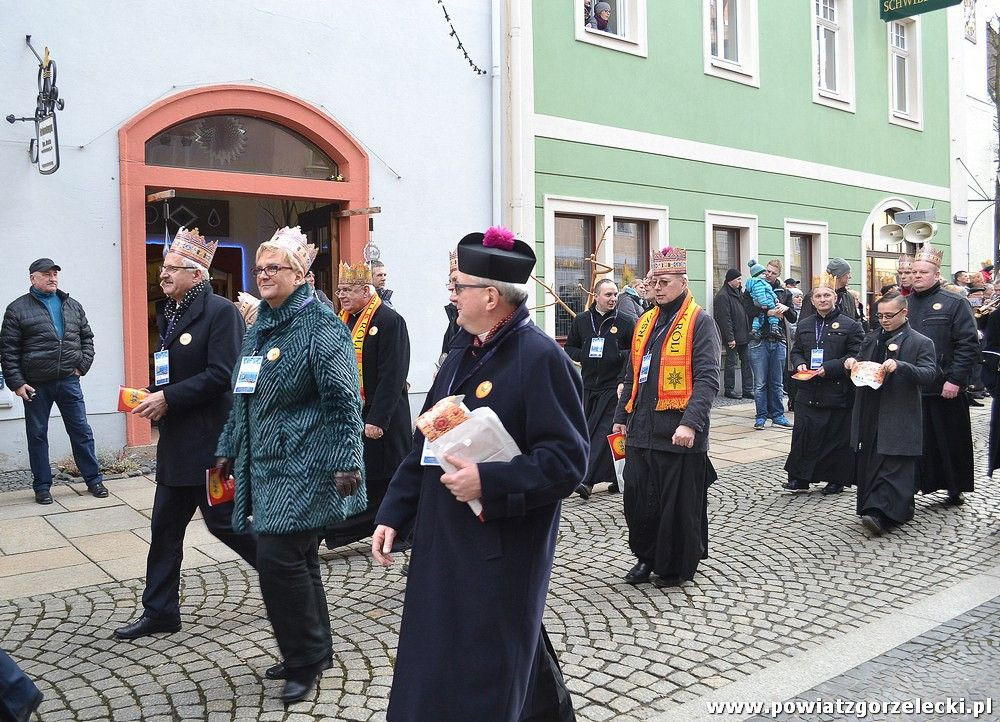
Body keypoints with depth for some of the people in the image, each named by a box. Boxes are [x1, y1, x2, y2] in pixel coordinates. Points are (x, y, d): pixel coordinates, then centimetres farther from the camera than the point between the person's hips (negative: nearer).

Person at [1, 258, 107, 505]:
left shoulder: (73, 306, 10)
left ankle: (94, 480, 16)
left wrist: (83, 365, 3)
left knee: (81, 431, 6)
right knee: (37, 435, 7)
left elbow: (87, 337, 16)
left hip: (69, 381, 2)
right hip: (35, 385, -2)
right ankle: (42, 486, 18)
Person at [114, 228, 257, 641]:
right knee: (165, 525, 12)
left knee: (222, 520, 0)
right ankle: (159, 612, 23)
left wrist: (167, 399, -18)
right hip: (176, 441, 9)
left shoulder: (221, 312, -13)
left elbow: (221, 375, -20)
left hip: (211, 439, -9)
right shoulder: (168, 313, 14)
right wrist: (152, 396, 3)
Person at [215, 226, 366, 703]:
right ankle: (313, 651, 29)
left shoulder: (320, 327, -12)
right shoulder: (259, 329, 14)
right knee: (295, 558, 14)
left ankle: (306, 658, 7)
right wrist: (229, 450, 21)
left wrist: (345, 463, -23)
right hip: (266, 464, 9)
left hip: (305, 466, -8)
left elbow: (343, 401, -18)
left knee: (278, 557, -11)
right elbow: (243, 398, 21)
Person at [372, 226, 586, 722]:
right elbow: (425, 442, 14)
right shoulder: (462, 353, 10)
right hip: (443, 543, 9)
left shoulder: (540, 358, -16)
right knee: (433, 670, 20)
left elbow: (567, 460, -21)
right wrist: (393, 513, 11)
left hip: (501, 552, -8)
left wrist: (489, 482, -26)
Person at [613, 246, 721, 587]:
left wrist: (691, 423, -25)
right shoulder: (645, 322, 14)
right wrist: (621, 417, 17)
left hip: (678, 433, -6)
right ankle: (647, 557, 31)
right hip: (641, 429, 6)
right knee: (638, 498, 12)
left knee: (679, 504, 5)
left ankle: (677, 567, 23)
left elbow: (707, 379, -15)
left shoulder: (700, 322, -7)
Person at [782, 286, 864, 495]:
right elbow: (795, 351, 20)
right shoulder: (803, 325, 14)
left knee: (836, 436, 3)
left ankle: (836, 479, 16)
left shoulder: (850, 326, -1)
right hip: (808, 392, 4)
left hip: (837, 390, -4)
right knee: (803, 433, 2)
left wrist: (829, 368, -17)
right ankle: (799, 478, 10)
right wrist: (799, 364, -3)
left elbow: (855, 356, -7)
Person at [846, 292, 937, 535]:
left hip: (899, 418, -6)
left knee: (893, 466, -8)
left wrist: (900, 366, -27)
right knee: (867, 463, 10)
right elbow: (860, 366, 23)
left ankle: (883, 514, -14)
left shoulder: (920, 342, -2)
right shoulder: (871, 339, 15)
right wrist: (851, 363, 0)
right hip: (869, 414, 6)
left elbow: (929, 374, -12)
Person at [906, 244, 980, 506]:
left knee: (951, 441, 8)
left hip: (945, 389, -3)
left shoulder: (954, 303, -2)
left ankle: (955, 489, 22)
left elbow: (968, 345, -8)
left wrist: (955, 380, -15)